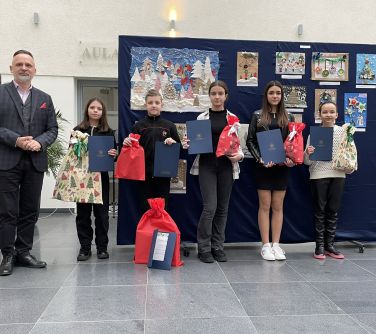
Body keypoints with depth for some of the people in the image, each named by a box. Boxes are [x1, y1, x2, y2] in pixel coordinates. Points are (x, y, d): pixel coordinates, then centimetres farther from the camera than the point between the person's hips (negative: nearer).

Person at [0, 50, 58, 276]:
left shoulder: (45, 98, 14)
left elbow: (53, 129, 9)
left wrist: (39, 142, -9)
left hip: (36, 162, 4)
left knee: (30, 211, 8)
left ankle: (24, 252, 19)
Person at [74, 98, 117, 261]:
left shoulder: (108, 132, 6)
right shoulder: (78, 130, 6)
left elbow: (114, 153, 8)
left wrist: (114, 154, -13)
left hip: (101, 176, 0)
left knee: (101, 212, 5)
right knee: (83, 212, 5)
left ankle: (102, 247, 16)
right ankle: (85, 247, 15)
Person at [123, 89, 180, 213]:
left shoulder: (169, 125, 5)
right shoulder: (139, 126, 4)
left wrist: (173, 143, -13)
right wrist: (126, 143, -12)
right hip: (144, 174, 0)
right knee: (145, 209, 7)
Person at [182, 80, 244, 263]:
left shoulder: (232, 118, 7)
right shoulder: (202, 117, 5)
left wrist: (239, 155, -13)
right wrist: (187, 144, -15)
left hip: (226, 166, 2)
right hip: (207, 165, -2)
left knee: (222, 208, 7)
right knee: (210, 207, -9)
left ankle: (218, 246, 20)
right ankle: (204, 248, 7)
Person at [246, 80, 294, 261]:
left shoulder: (288, 117, 9)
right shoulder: (257, 115, 3)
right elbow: (250, 140, 0)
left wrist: (290, 159, -9)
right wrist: (260, 159, -13)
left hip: (281, 166, 2)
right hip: (263, 166, -2)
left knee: (278, 206, 6)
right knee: (265, 206, 1)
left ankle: (276, 244, 14)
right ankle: (266, 245, 9)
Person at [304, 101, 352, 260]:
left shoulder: (343, 131, 4)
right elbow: (307, 161, -1)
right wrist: (307, 153, -22)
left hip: (338, 175, 2)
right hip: (318, 175, -2)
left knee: (333, 210, 9)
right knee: (320, 210, 5)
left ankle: (330, 245, 20)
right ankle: (319, 246, 13)